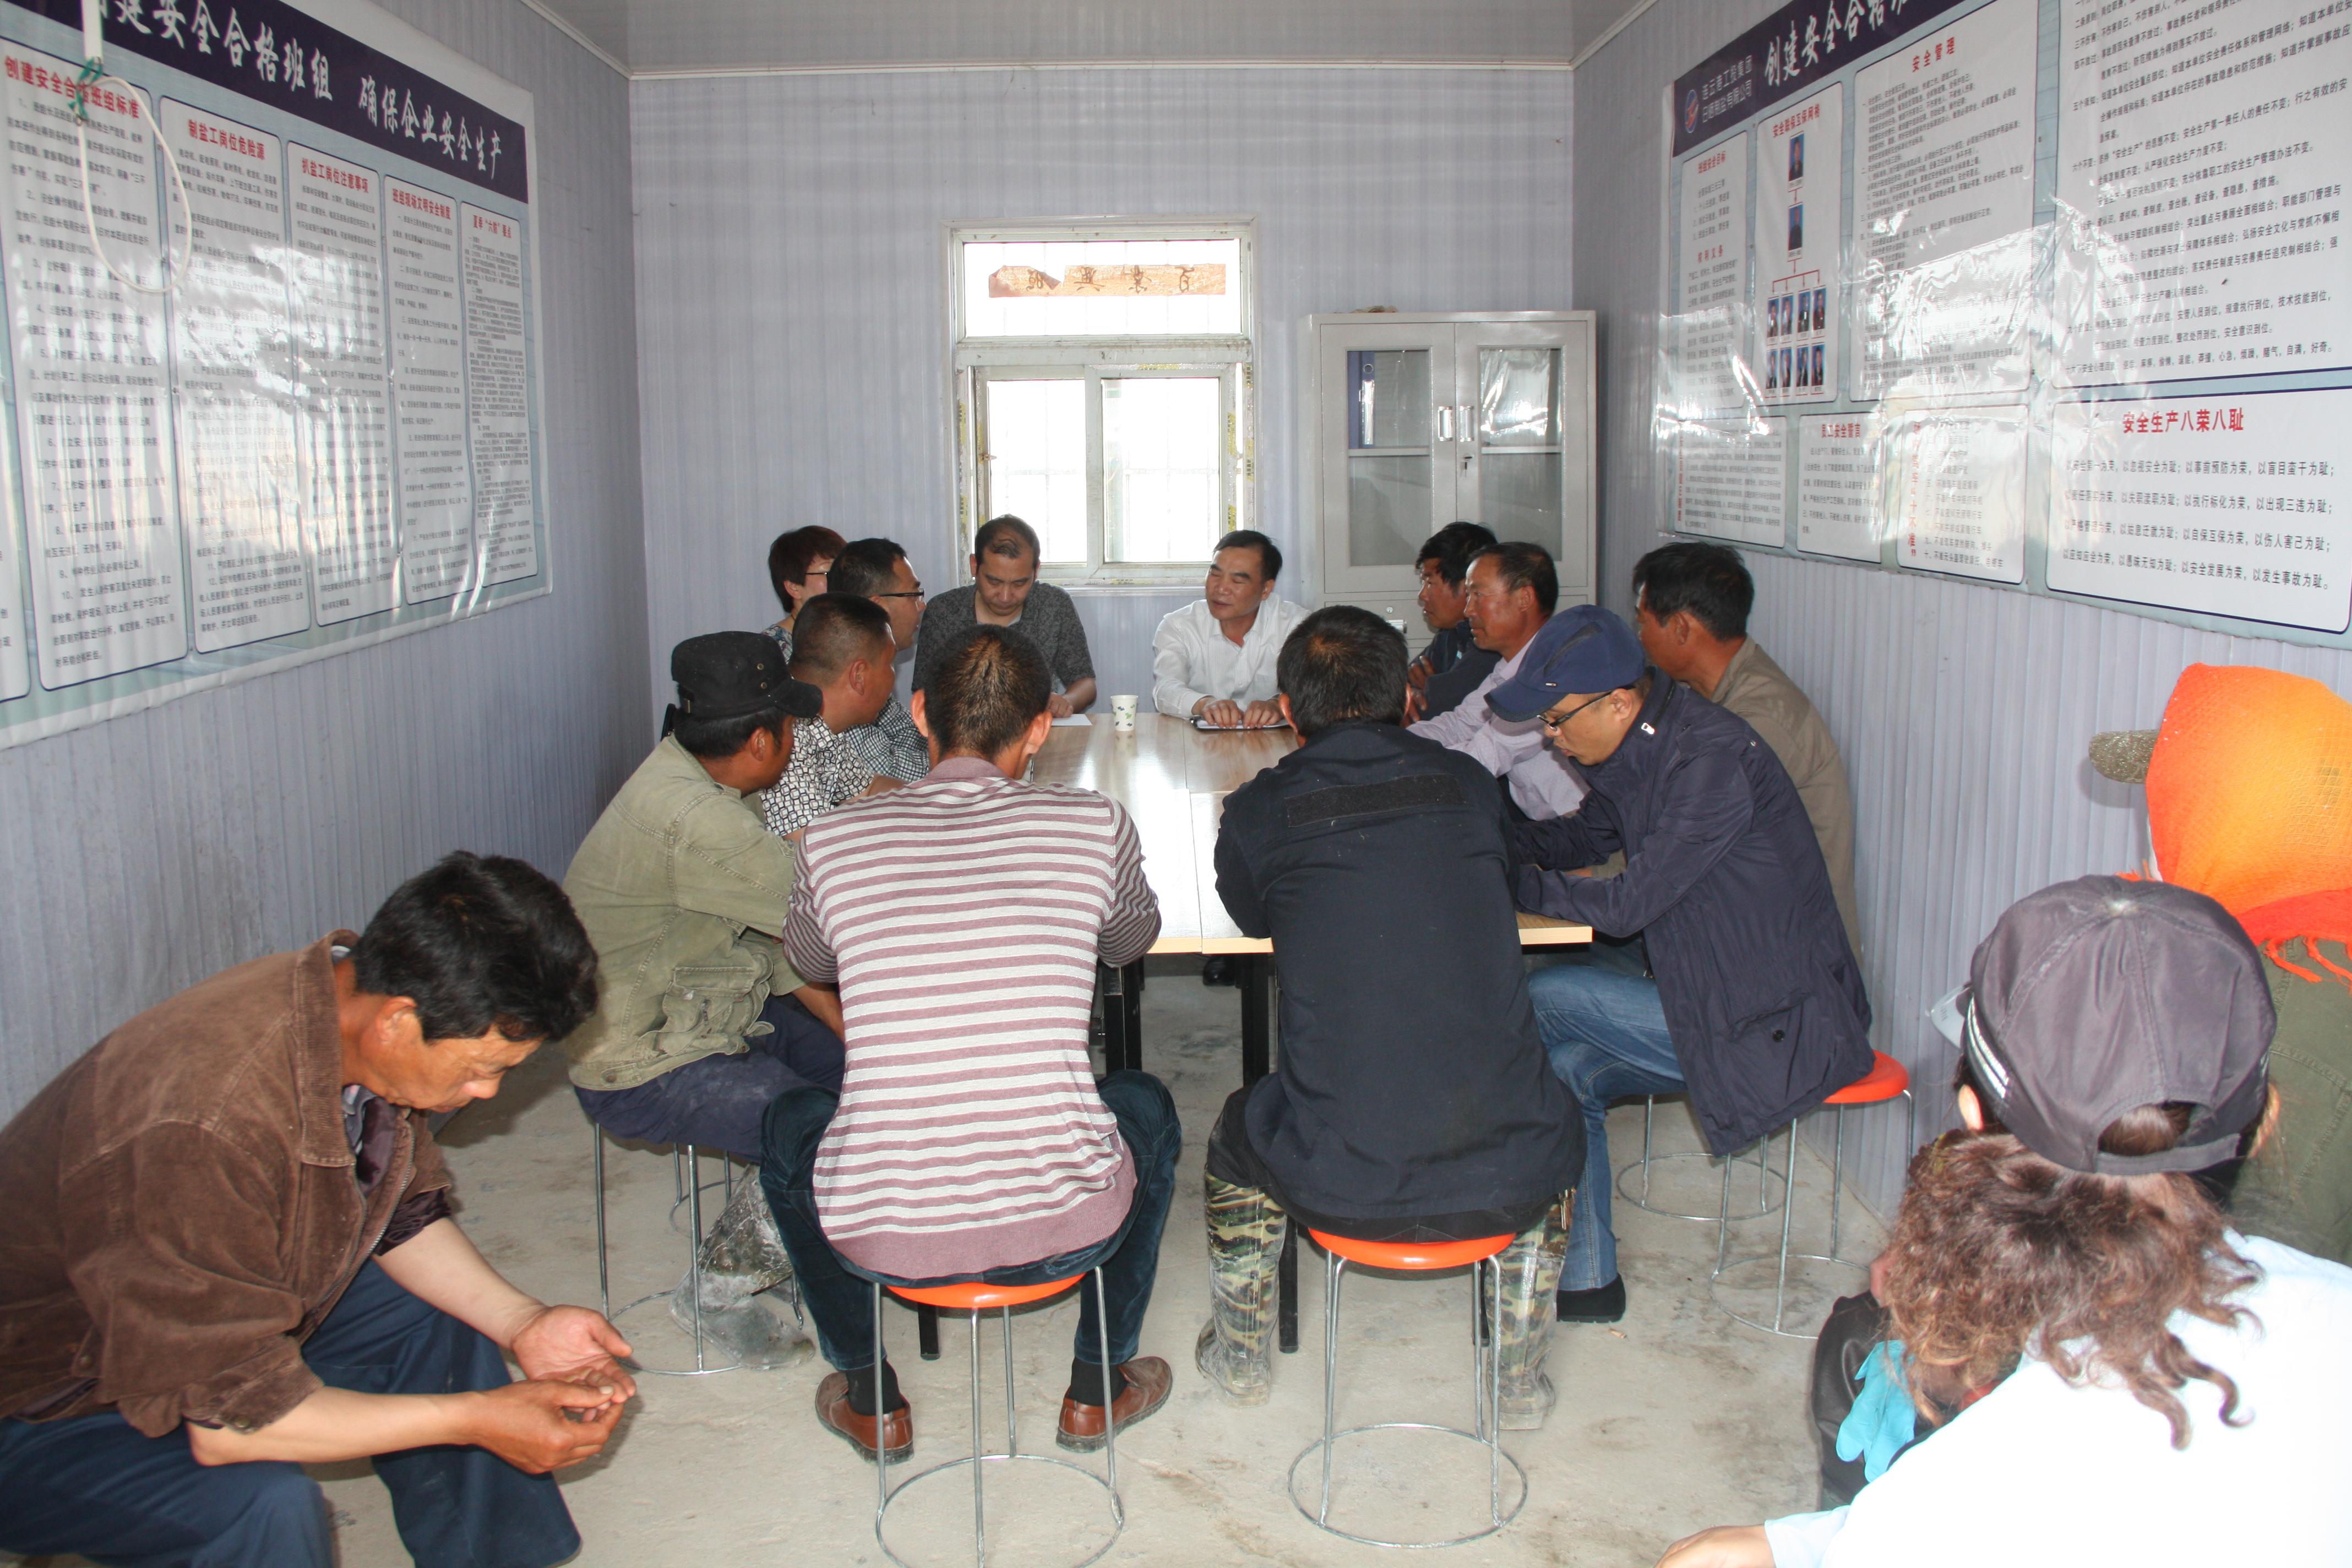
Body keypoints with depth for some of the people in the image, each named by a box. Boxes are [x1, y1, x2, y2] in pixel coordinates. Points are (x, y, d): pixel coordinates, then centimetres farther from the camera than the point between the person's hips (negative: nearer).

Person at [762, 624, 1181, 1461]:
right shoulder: (1095, 824, -2)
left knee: (791, 1122, 34)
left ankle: (871, 1403, 40)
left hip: (881, 1237, 1)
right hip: (1064, 1227, 0)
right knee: (1144, 1106, 33)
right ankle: (1097, 1389, 38)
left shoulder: (833, 838, 1)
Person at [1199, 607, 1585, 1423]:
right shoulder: (1468, 784, 3)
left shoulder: (1259, 811, -3)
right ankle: (1523, 1380, 43)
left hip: (1339, 1187, -1)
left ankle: (1239, 1357, 50)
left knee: (1238, 1134, 33)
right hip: (1508, 1181, 2)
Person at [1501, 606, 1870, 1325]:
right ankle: (1584, 1279, 14)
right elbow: (1589, 836, 21)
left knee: (1542, 1000, -11)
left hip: (1783, 1030, -9)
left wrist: (1511, 882, -13)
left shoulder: (1713, 760, -25)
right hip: (1723, 1000, 9)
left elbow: (1628, 904, -23)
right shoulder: (1642, 747, 3)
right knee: (1566, 1065, 1)